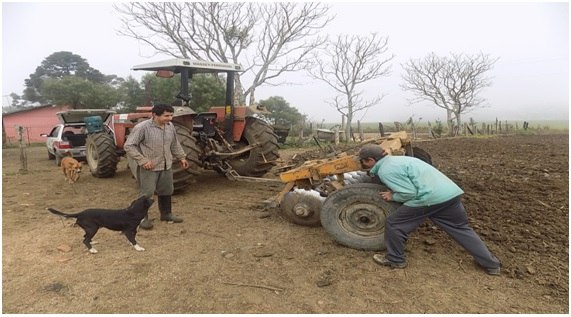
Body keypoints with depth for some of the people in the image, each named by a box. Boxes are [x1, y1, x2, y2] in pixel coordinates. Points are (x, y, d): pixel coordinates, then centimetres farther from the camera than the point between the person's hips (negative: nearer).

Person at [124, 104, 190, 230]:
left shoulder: (170, 126, 2)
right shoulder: (142, 127, -19)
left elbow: (175, 144, 18)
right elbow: (128, 146, -17)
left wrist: (181, 157, 14)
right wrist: (143, 160, -22)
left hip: (166, 166, 7)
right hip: (148, 168, -6)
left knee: (166, 191, 17)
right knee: (146, 194, 2)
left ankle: (166, 214, 35)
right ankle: (142, 218, 19)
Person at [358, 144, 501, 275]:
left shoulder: (385, 171, -8)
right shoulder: (396, 159, 21)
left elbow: (410, 193, -12)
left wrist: (393, 196, 4)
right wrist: (394, 192, 29)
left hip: (430, 198, -9)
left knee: (394, 224, 6)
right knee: (462, 228, 24)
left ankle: (395, 260, 20)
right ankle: (491, 264, 31)